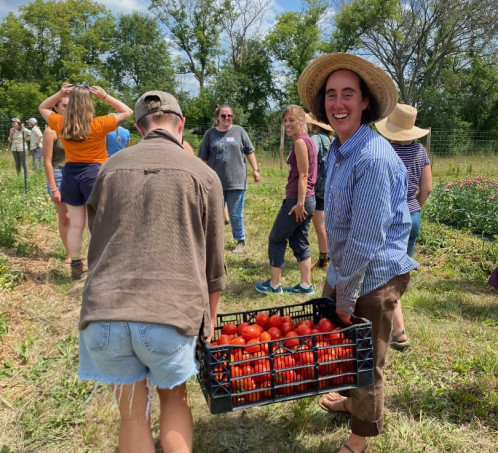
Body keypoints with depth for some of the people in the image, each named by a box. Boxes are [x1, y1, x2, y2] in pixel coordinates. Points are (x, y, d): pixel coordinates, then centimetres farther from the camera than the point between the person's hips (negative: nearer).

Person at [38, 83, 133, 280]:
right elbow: (127, 112, -3)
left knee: (75, 224, 12)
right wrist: (105, 96, -5)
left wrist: (59, 94, 7)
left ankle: (76, 267, 21)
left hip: (71, 174, 4)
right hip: (95, 174, -4)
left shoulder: (60, 124, -1)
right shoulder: (99, 125, -13)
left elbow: (42, 108, 20)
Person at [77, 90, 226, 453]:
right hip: (171, 315, -1)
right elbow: (213, 262, 8)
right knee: (175, 398, 25)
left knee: (133, 413, 20)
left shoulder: (112, 167, 11)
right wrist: (209, 322, 20)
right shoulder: (203, 175, 5)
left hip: (103, 314, 2)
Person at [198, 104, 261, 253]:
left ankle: (241, 241, 21)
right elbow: (204, 158, 8)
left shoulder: (239, 131, 2)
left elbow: (249, 152, 5)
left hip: (236, 181, -2)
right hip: (215, 182, 2)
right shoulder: (210, 133, 4)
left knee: (236, 214, 5)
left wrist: (255, 170, 0)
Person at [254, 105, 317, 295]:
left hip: (297, 200, -9)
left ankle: (275, 285, 13)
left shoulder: (300, 142, -14)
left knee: (276, 239, 4)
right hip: (308, 199, 9)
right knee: (299, 242, 15)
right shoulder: (307, 140, 14)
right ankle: (305, 285, 19)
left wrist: (299, 203, -19)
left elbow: (303, 176, -19)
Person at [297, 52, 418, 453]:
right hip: (344, 272, 9)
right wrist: (336, 281, 14)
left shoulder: (374, 157, -25)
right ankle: (352, 401, 54)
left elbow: (366, 238, -25)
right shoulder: (338, 150, 4)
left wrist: (346, 297, -17)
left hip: (374, 278, -8)